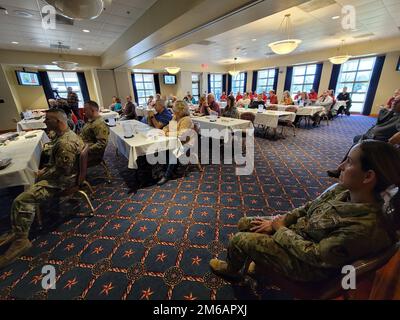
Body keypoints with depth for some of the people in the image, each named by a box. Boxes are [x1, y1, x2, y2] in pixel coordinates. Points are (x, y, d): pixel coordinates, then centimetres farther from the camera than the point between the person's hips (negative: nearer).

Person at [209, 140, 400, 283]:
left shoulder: (365, 227, -34)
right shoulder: (345, 189, -11)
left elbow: (315, 255, -27)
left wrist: (280, 229, -14)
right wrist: (275, 222, -5)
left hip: (306, 264, -6)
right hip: (297, 230, 7)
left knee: (238, 240, -2)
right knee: (244, 224, 8)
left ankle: (230, 269, 35)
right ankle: (260, 260, 36)